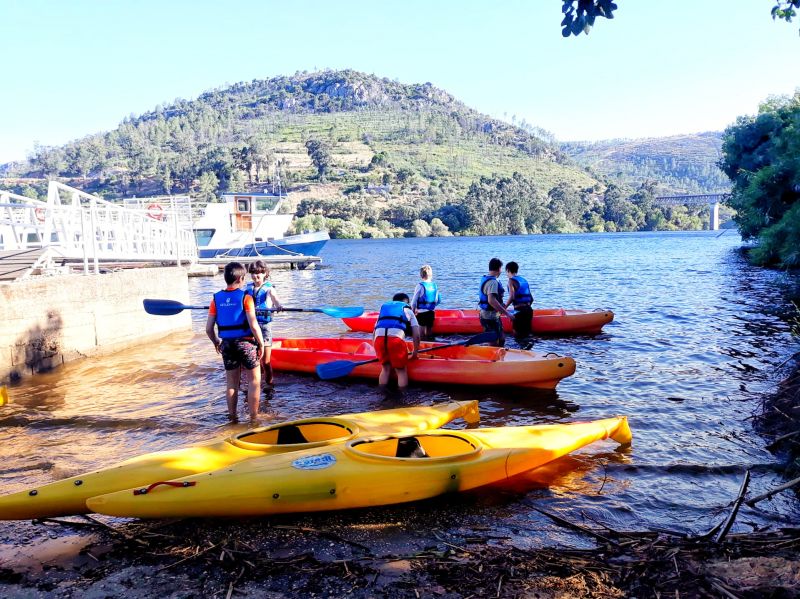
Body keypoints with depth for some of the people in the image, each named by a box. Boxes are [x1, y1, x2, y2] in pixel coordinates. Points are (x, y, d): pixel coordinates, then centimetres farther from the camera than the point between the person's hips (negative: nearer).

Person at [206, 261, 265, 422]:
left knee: (231, 383, 15)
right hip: (246, 343, -4)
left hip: (227, 344, 4)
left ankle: (233, 418, 23)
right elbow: (253, 325, -17)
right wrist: (261, 344, -5)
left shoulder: (216, 299, 2)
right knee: (254, 381, 8)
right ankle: (254, 418, 9)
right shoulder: (245, 297, -11)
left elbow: (209, 328, 2)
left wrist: (216, 343, 18)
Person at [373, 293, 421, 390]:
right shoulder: (408, 310, 27)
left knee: (385, 368, 21)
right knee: (401, 371, 12)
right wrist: (415, 353, 28)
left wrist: (378, 352, 35)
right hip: (396, 338, -3)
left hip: (379, 338, 3)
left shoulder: (383, 307, 35)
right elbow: (416, 335, 17)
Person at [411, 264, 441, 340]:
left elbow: (414, 300, -7)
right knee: (429, 332, 14)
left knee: (422, 333, 0)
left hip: (422, 313, -5)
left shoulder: (420, 285, -10)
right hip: (432, 313, 5)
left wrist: (413, 310, 7)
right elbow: (439, 300, 9)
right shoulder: (435, 285, 5)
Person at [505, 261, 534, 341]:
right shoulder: (524, 280, 17)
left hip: (519, 310, -7)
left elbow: (512, 297, -17)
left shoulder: (511, 280, -4)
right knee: (526, 334, 13)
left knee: (518, 335, -2)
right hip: (529, 310, 7)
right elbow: (531, 298, 17)